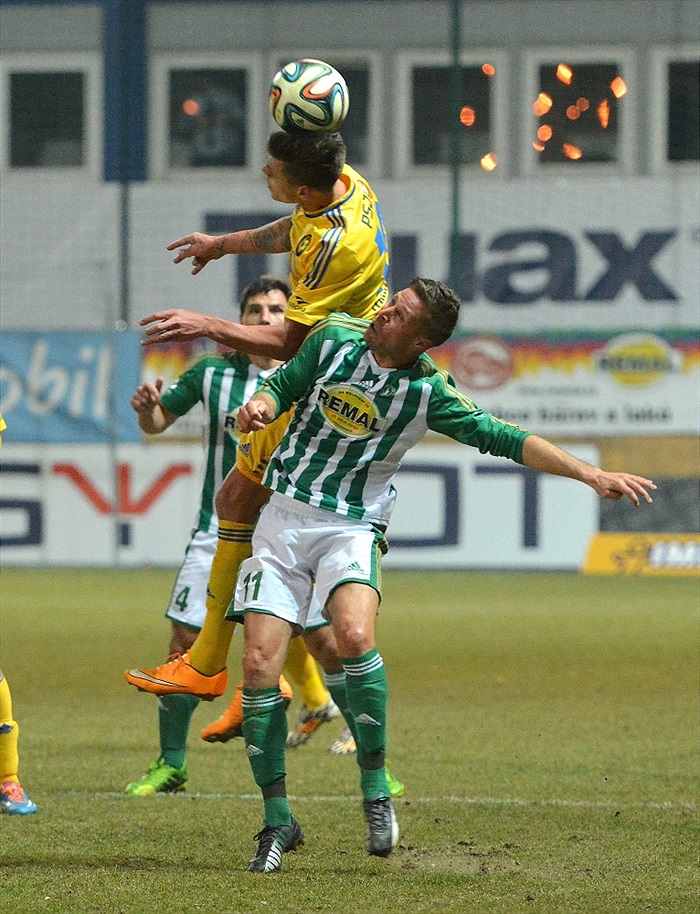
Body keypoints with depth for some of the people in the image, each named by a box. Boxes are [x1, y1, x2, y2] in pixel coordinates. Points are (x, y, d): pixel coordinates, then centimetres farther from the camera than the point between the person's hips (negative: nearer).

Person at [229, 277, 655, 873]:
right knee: (259, 663, -10)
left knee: (355, 634, -32)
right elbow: (284, 387, 13)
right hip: (284, 515, 3)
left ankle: (376, 788, -13)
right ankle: (278, 822, 3)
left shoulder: (429, 393, -7)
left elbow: (503, 439, -5)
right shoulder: (335, 338, -1)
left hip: (352, 528, -3)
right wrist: (260, 407, -10)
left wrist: (591, 474, -12)